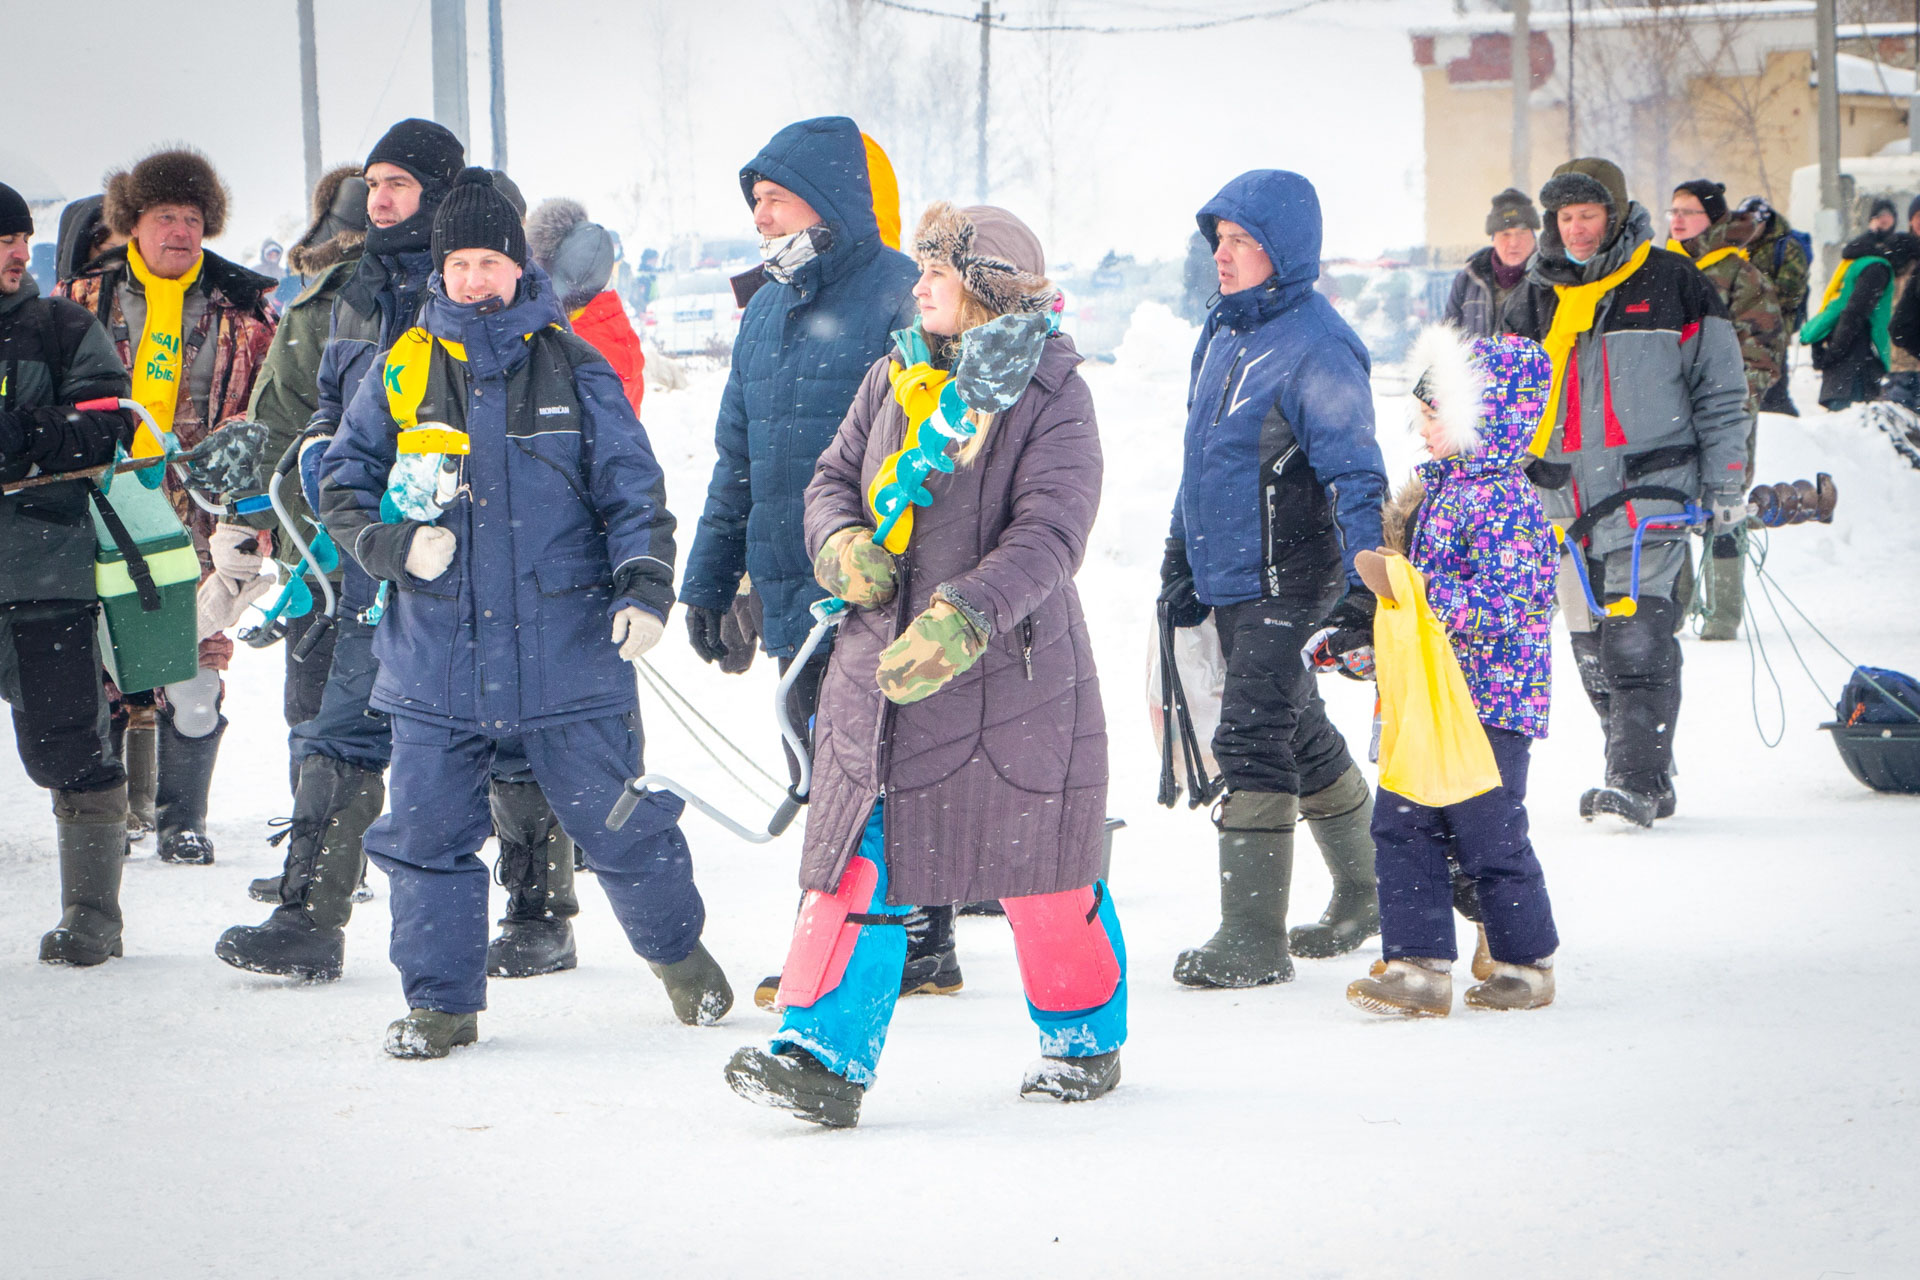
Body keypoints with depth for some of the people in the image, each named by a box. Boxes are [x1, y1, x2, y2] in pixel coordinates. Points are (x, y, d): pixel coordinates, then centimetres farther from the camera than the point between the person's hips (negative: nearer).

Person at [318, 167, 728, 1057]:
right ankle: (442, 1001, 15)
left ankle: (678, 951, 28)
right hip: (436, 653, 1)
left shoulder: (571, 368, 2)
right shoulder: (402, 370, 5)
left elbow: (633, 489, 4)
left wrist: (645, 587, -10)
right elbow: (342, 483, 11)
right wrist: (393, 543, -8)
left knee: (616, 819, 4)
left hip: (565, 646, -1)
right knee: (426, 830, 1)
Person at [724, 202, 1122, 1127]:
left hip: (1011, 673, -4)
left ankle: (1085, 1039, 27)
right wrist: (842, 546, -9)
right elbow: (834, 476, 15)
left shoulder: (1049, 399, -10)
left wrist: (961, 620, -35)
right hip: (883, 657, 5)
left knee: (1040, 873, 7)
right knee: (859, 858, -4)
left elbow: (1047, 537, -20)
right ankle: (823, 1055, -7)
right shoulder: (896, 378, 8)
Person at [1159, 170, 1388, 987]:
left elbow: (1355, 476, -20)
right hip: (1229, 579, 9)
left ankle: (1253, 940, -12)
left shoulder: (1316, 350, -16)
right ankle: (1364, 895, 36)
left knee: (1252, 742, -14)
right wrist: (1182, 563, 23)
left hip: (1286, 582, -9)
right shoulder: (1224, 331, 12)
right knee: (1301, 738, 19)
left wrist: (1361, 590, -26)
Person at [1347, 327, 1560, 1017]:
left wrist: (1411, 593, -30)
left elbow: (1499, 606, -25)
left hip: (1488, 703, -9)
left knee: (1489, 836, 1)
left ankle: (1526, 964, 17)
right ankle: (1419, 966, 7)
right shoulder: (1436, 486, 11)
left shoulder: (1505, 503, -18)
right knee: (1400, 824, 4)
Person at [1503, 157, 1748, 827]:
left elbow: (1720, 389, 3)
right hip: (1567, 503, 5)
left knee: (1637, 639, -15)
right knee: (1594, 650, 4)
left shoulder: (1669, 284, 0)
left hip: (1651, 488, -5)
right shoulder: (1536, 299, 13)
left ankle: (1637, 783, -17)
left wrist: (1725, 483, 0)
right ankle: (1644, 781, 13)